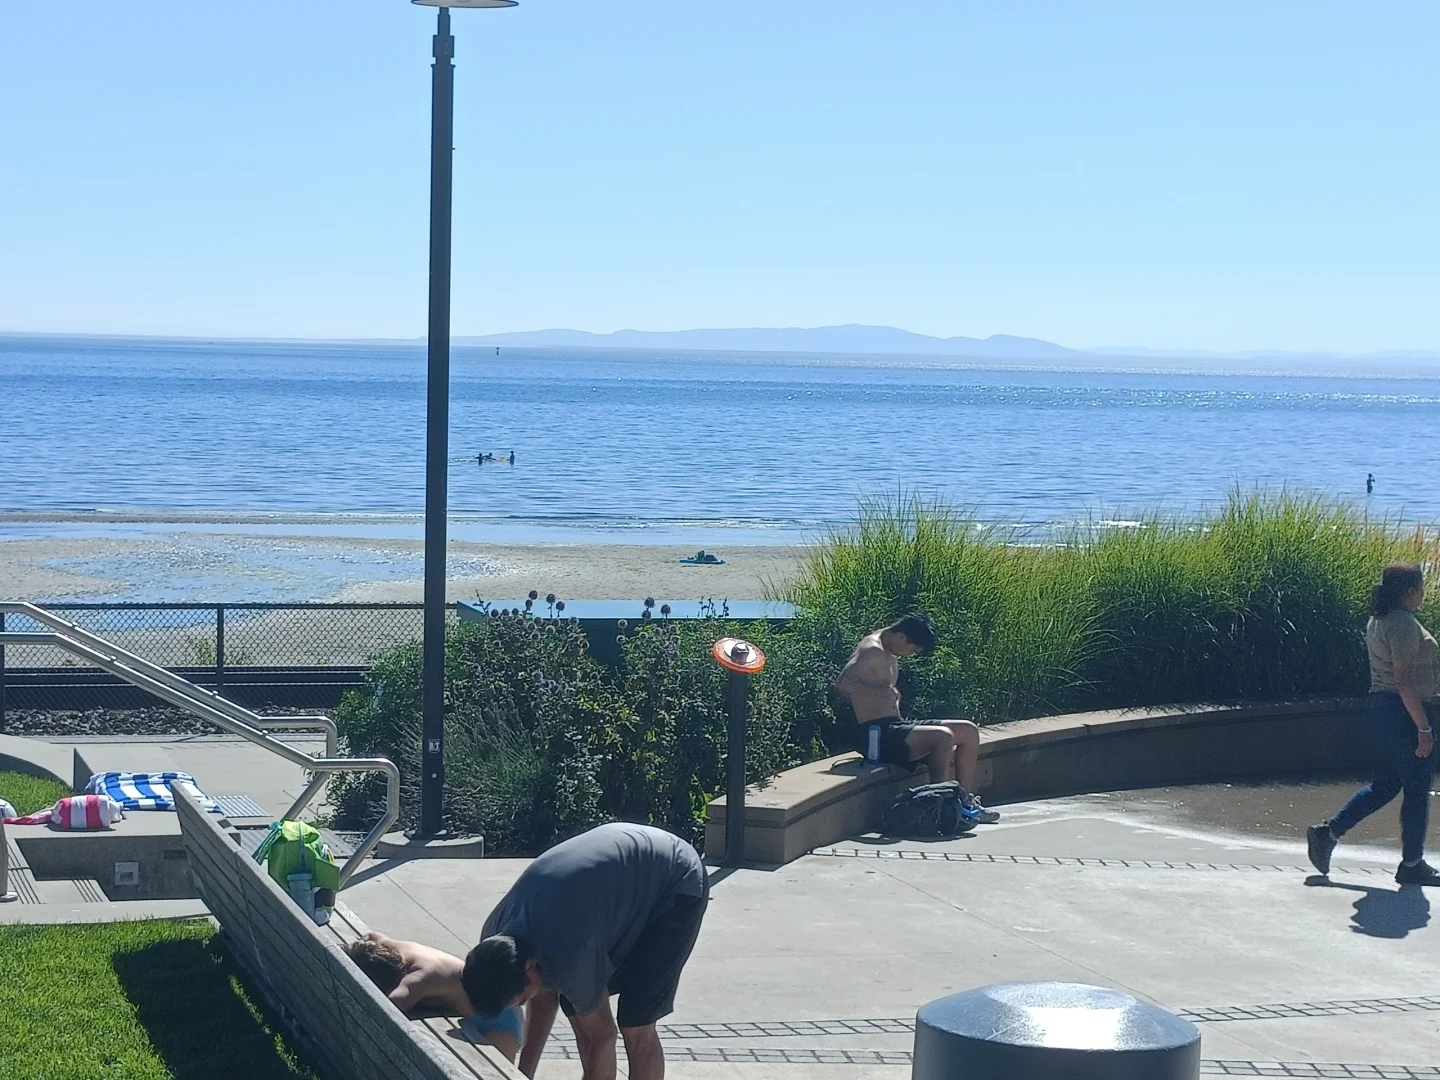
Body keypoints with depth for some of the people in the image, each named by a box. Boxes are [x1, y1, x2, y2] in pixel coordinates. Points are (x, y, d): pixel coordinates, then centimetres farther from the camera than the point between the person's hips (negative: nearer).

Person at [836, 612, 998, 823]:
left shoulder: (890, 654, 18)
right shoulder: (872, 651, -13)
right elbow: (843, 683, -28)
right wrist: (881, 691, -34)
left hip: (895, 725, 10)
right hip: (878, 734, -10)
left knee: (969, 731, 6)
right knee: (942, 737, -31)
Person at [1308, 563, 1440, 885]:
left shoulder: (1378, 620, 12)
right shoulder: (1404, 625, -19)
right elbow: (1404, 681, -23)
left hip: (1379, 707, 10)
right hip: (1405, 713, -10)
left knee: (1384, 785, 17)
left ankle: (1328, 833, 12)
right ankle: (1412, 865, 10)